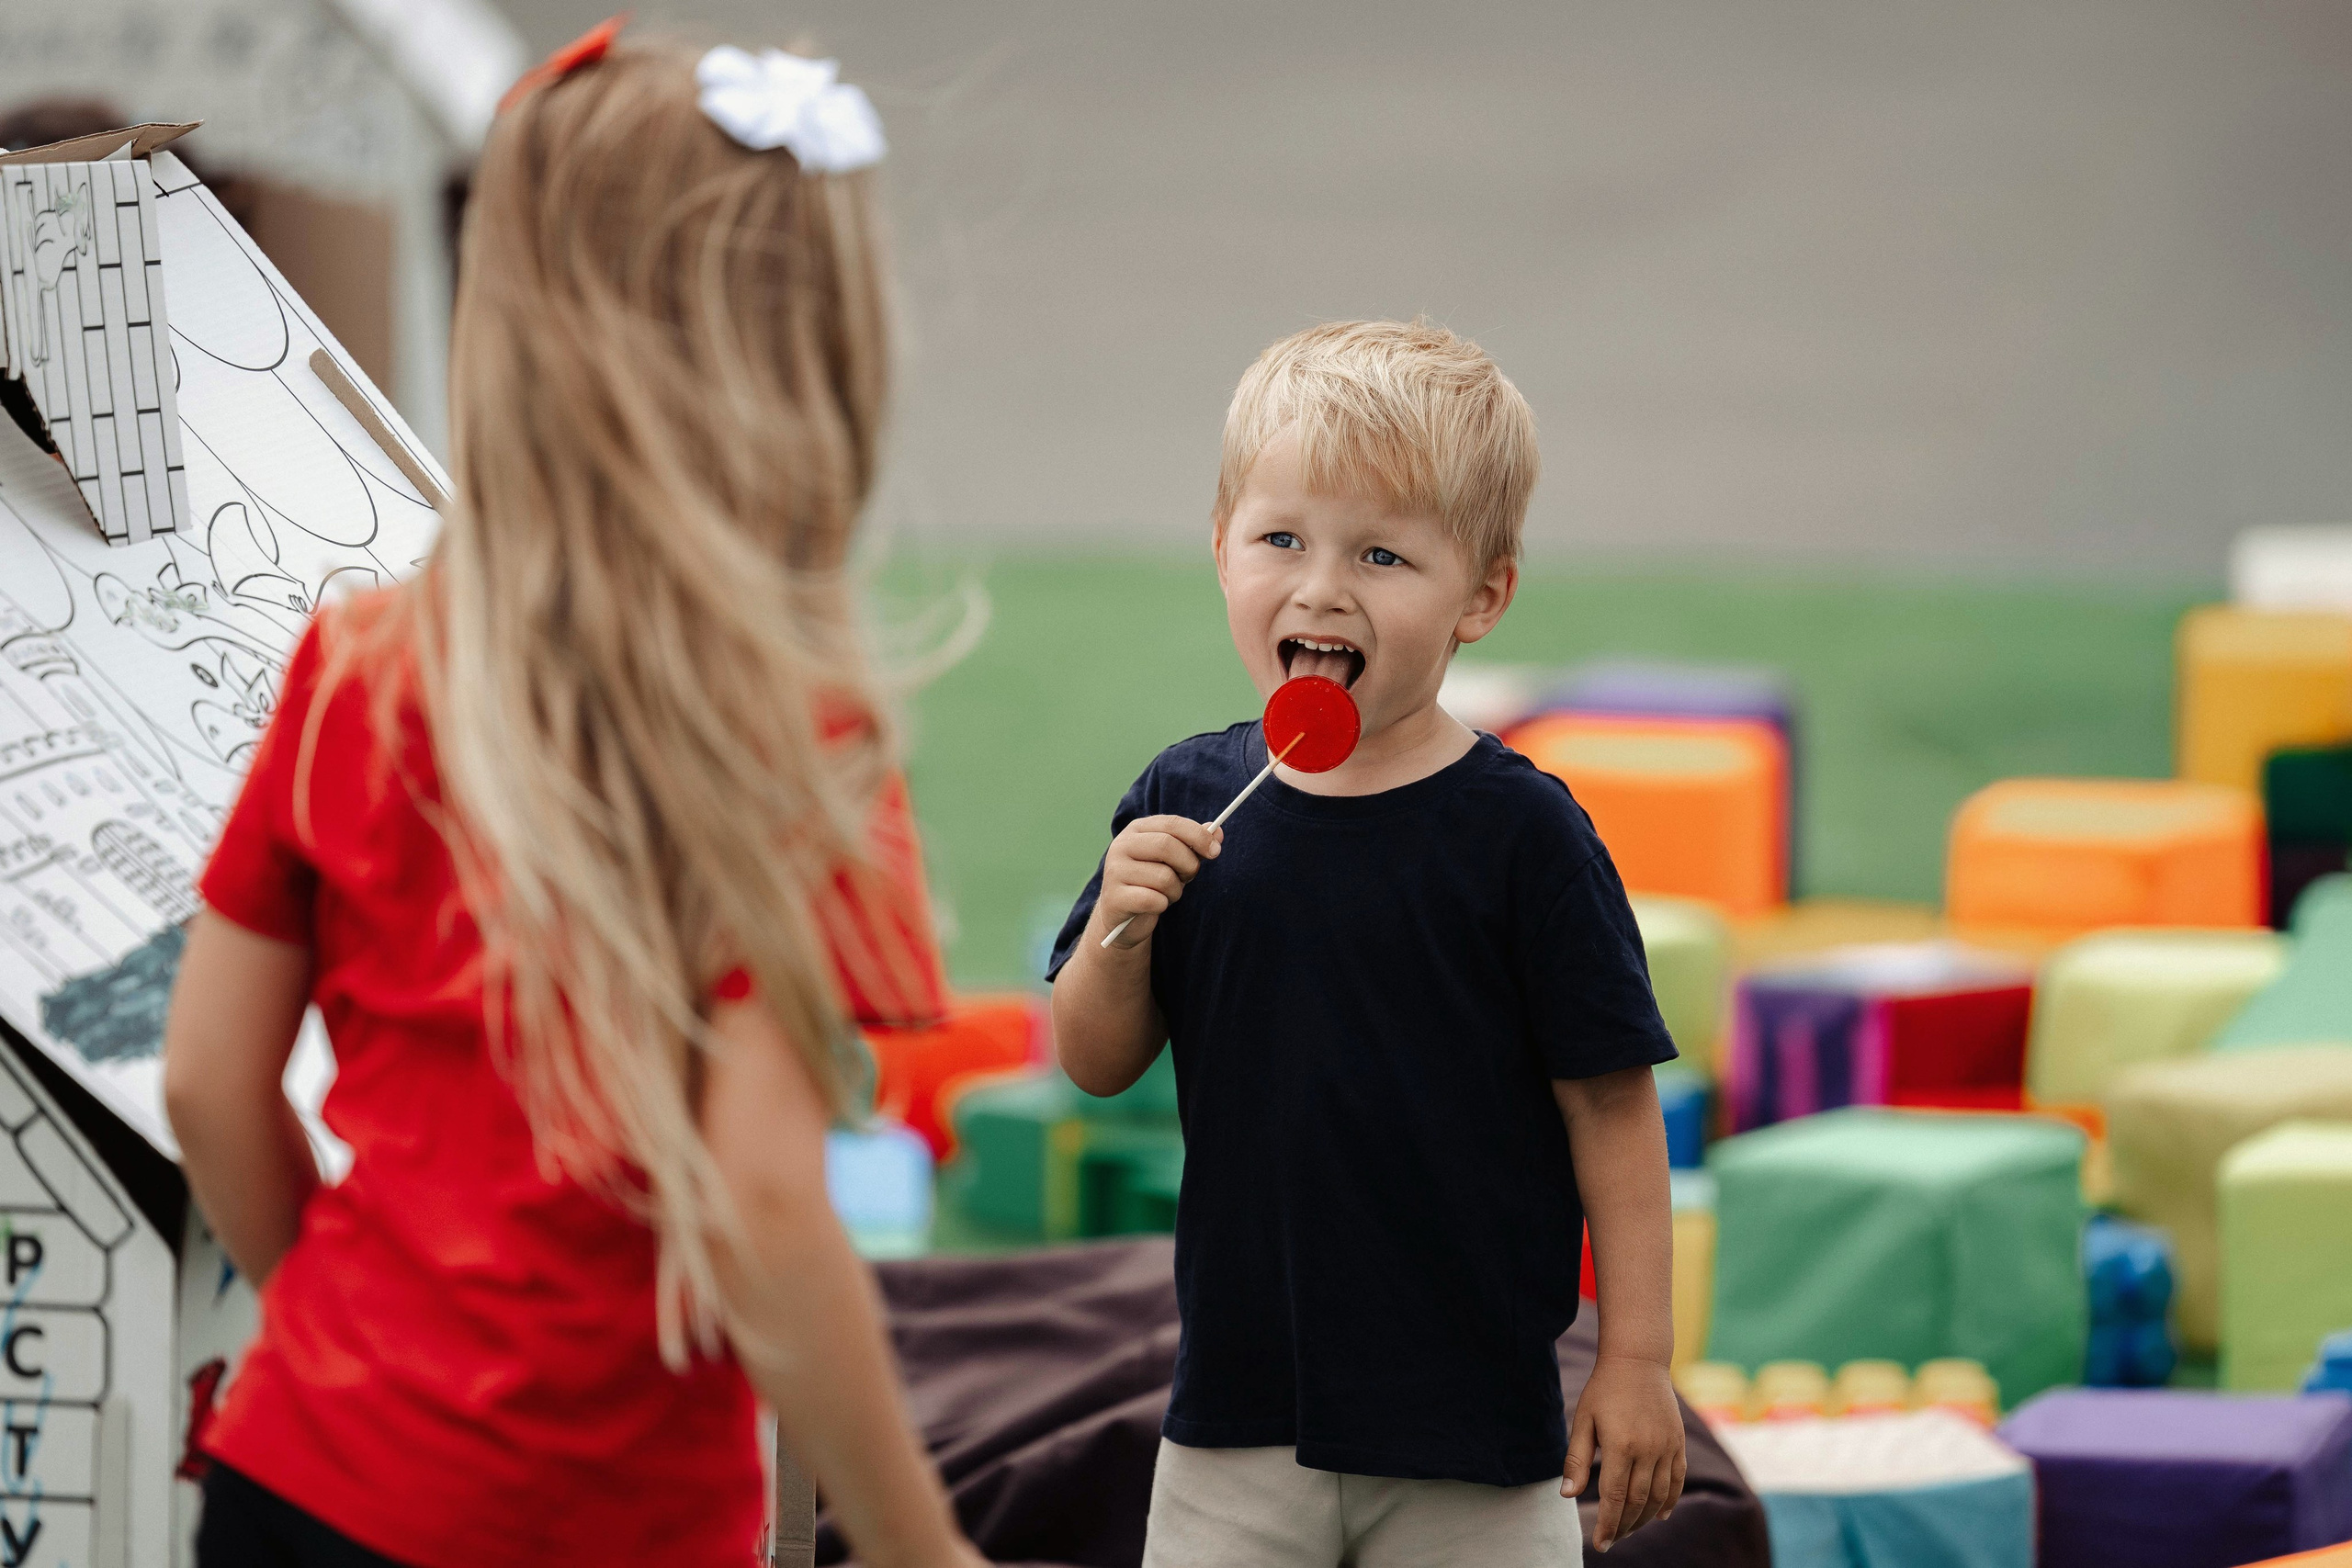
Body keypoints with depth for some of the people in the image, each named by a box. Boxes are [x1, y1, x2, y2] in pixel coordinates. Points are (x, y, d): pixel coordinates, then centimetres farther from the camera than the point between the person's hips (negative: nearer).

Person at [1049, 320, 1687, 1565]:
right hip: (1239, 1408, 3)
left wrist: (1637, 1362, -7)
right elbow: (1096, 1066, 7)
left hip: (1473, 1419, -3)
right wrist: (1121, 929, -14)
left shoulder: (1517, 829, -9)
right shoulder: (1186, 801, 1)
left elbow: (1611, 1103, -6)